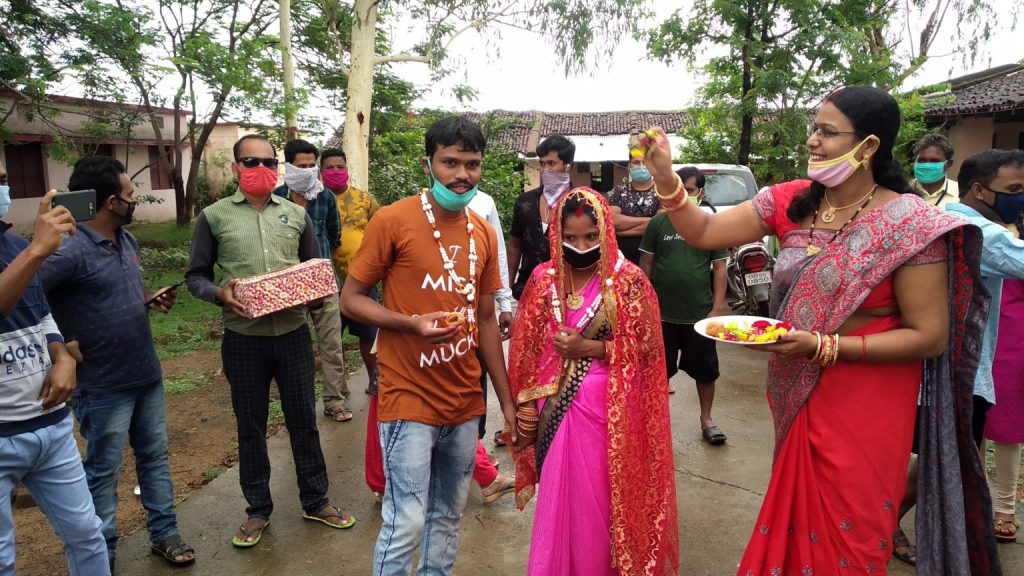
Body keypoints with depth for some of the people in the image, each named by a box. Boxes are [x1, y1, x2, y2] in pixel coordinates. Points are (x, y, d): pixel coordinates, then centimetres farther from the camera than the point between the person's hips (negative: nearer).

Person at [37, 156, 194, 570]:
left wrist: (151, 300, 0)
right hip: (103, 385, -7)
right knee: (102, 472, 10)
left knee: (155, 457, 17)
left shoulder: (127, 240, 6)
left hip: (146, 373, 8)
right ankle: (101, 555, 29)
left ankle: (164, 533, 33)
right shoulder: (70, 249, -22)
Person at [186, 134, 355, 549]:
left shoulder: (296, 214, 6)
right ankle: (258, 510, 29)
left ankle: (315, 501, 29)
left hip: (293, 333, 2)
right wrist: (219, 294, -17)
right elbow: (195, 276, 4)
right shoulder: (214, 216, 0)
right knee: (250, 427, 12)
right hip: (243, 339, -1)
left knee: (303, 421, 11)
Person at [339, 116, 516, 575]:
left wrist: (507, 400, 11)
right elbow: (350, 299, -6)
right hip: (410, 400, -5)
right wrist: (411, 323, -23)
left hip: (465, 403, 5)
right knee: (406, 524, -2)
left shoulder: (484, 235, 6)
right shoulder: (392, 220, -10)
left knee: (448, 516, 17)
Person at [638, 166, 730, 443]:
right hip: (663, 312, 0)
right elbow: (646, 263, 4)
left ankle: (706, 419, 29)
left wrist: (718, 307, -5)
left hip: (700, 313, 0)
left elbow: (719, 268, 1)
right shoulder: (658, 223, 0)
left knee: (705, 369, 11)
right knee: (661, 369, 13)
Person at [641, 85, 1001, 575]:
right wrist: (664, 175, -17)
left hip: (863, 407, -4)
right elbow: (704, 233, -3)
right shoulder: (791, 201, -2)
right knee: (794, 518, 22)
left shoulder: (910, 224, -16)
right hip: (796, 396, 5)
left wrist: (822, 347, -25)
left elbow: (931, 336, -16)